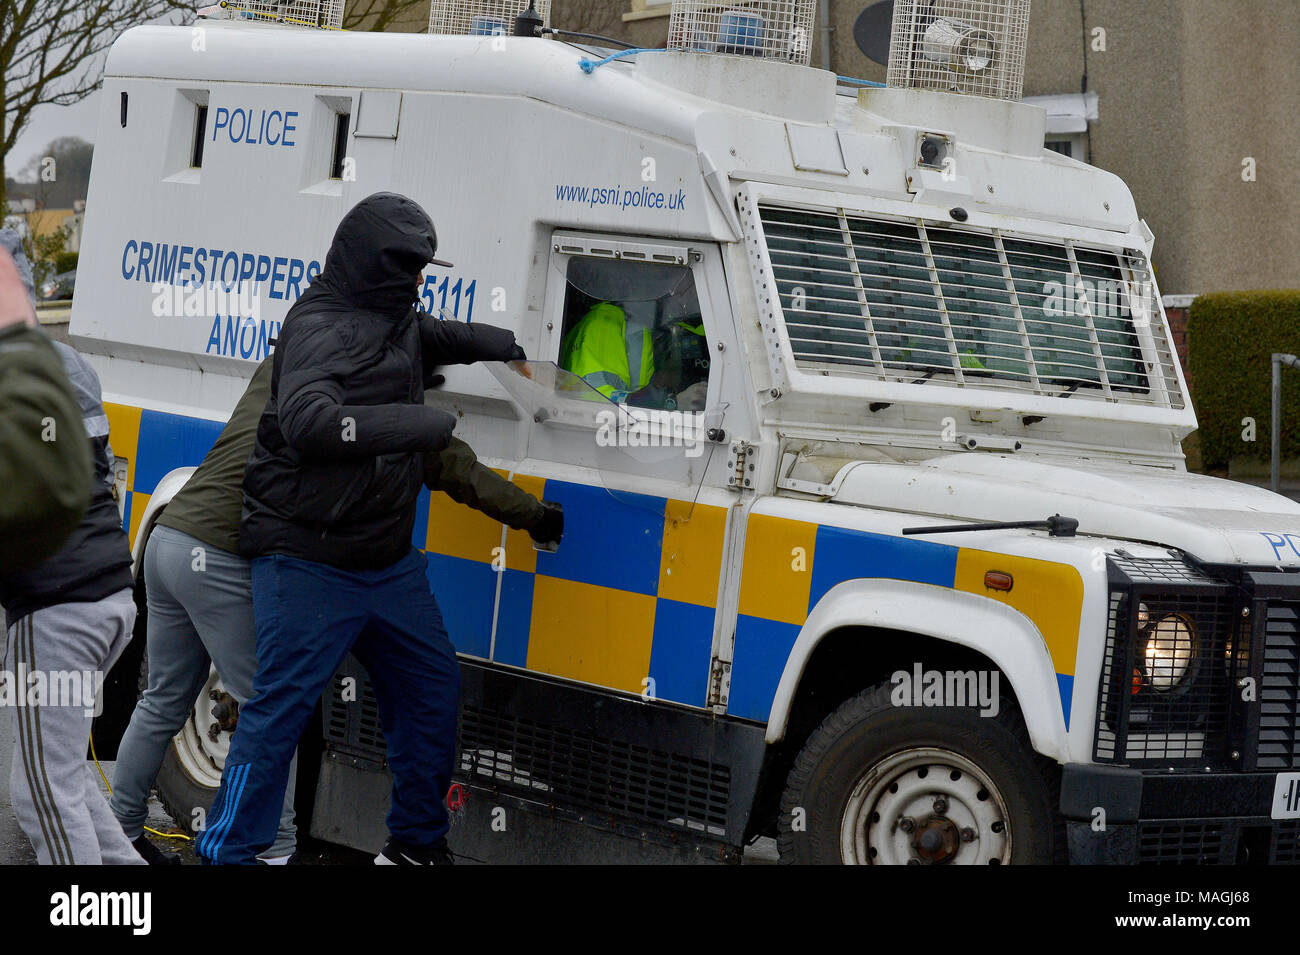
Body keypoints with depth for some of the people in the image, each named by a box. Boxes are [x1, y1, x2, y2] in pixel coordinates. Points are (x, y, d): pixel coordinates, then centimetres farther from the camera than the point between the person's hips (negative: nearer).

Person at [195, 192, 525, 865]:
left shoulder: (393, 323, 14)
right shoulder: (321, 330, -16)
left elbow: (435, 337, 41)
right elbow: (308, 422, -35)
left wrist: (498, 345, 29)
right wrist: (421, 424, -31)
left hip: (389, 566, 10)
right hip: (311, 566, -10)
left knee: (432, 692, 14)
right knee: (279, 709, -9)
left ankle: (415, 843, 28)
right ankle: (227, 852, -4)